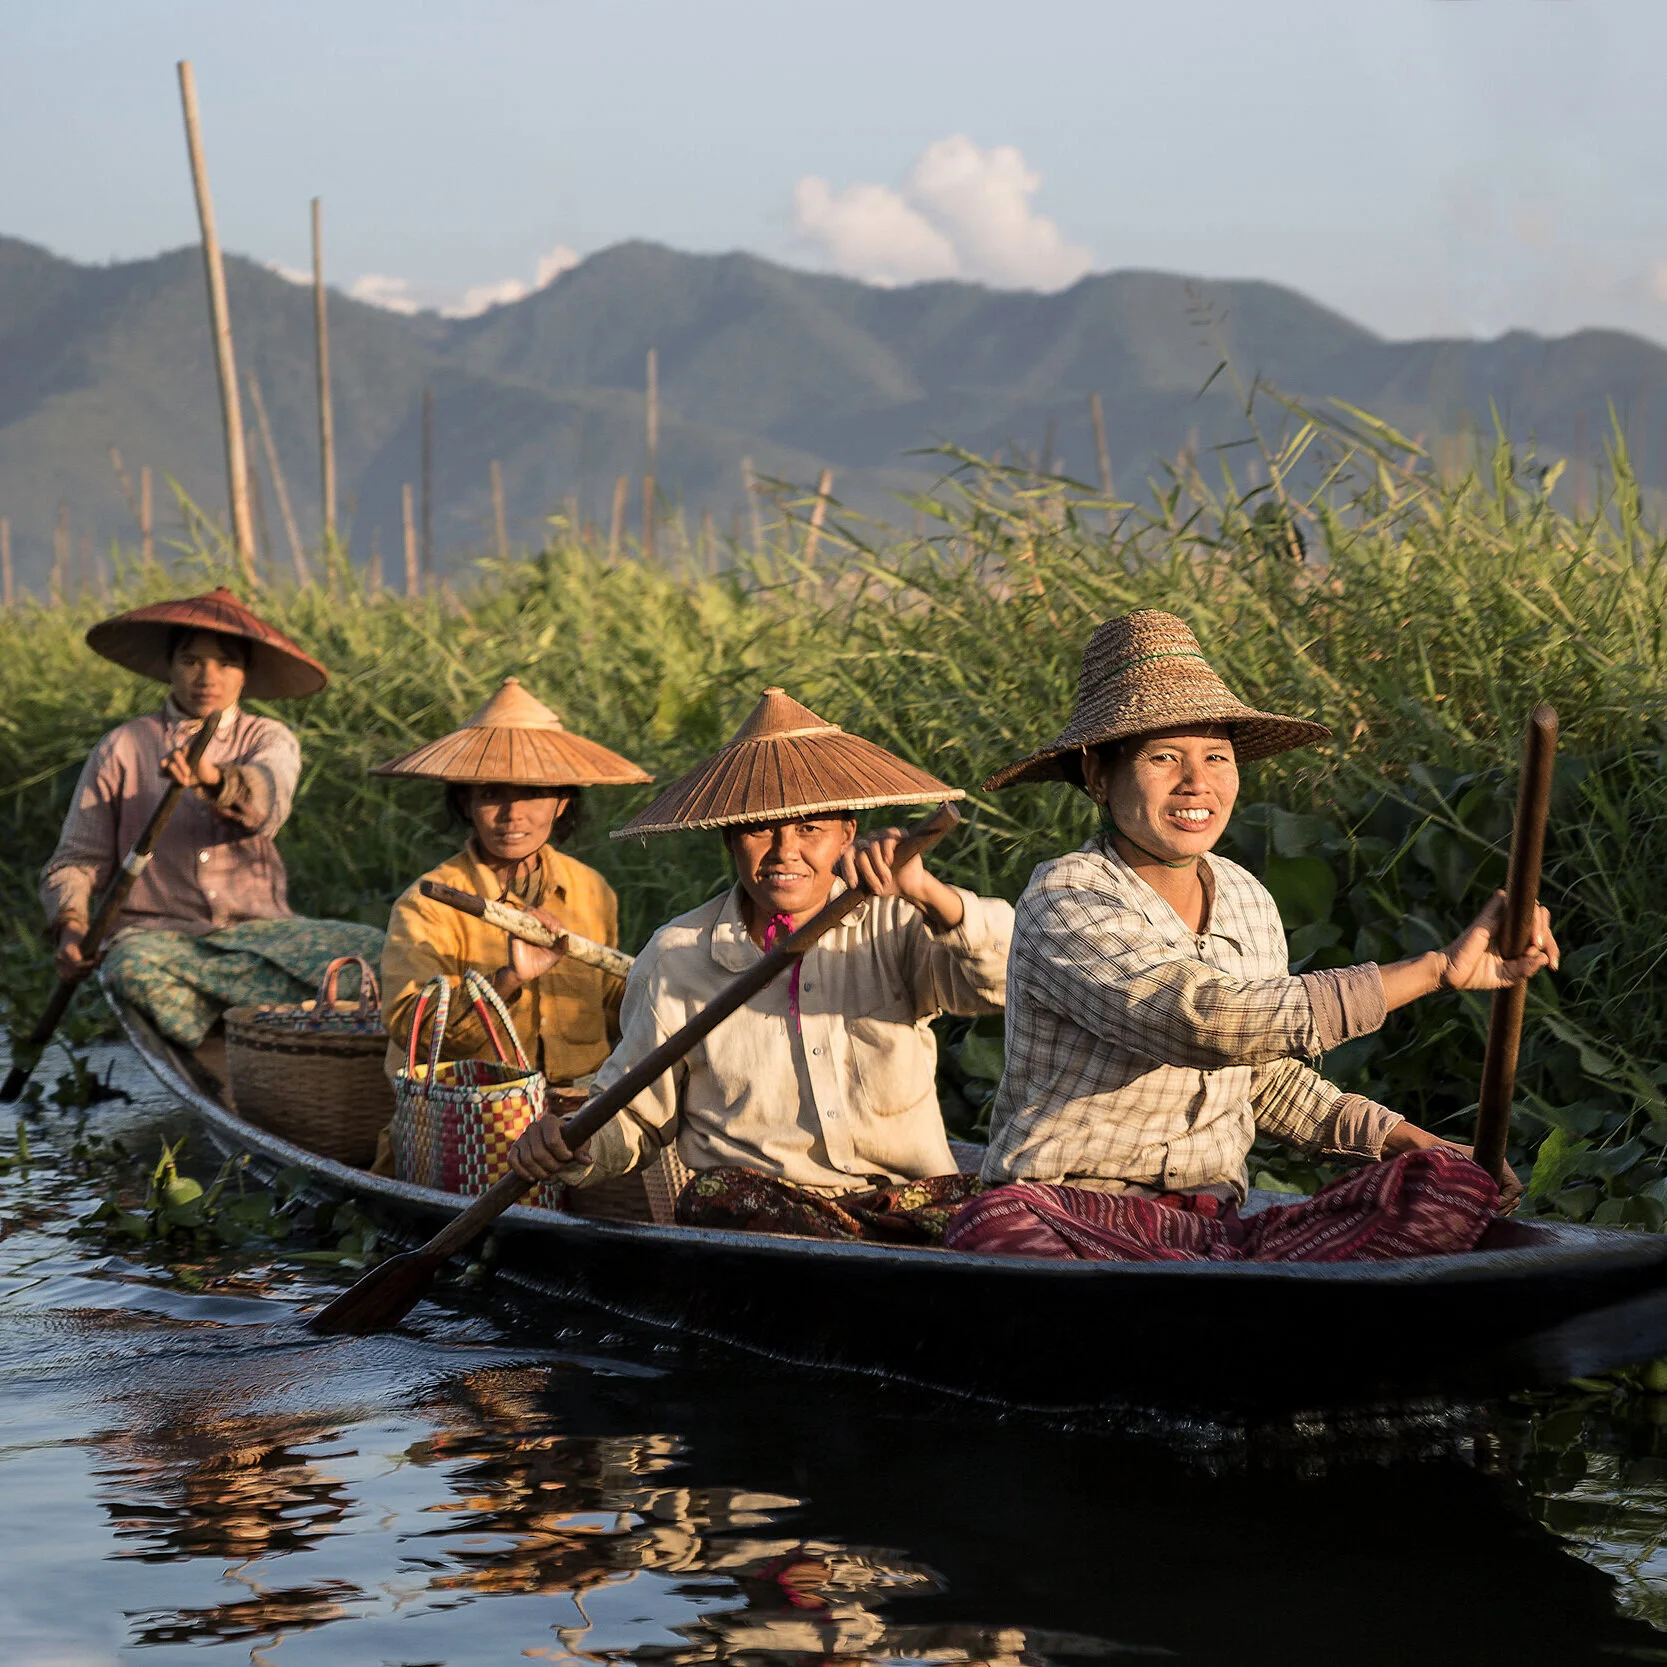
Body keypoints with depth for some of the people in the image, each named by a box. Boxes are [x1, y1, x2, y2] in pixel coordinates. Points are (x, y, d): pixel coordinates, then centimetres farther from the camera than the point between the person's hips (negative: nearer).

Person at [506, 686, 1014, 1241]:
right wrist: (569, 1146, -7)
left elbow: (1004, 979, -13)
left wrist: (926, 893, -32)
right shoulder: (677, 956, 9)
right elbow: (633, 1117, 17)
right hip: (751, 1208, 2)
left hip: (913, 1202, -2)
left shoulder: (893, 925, 6)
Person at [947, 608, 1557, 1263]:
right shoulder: (1065, 902, -11)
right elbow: (1205, 1021, -27)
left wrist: (1400, 1138, 7)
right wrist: (1439, 968, -25)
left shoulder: (1248, 902, 13)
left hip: (1213, 1223, 7)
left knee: (1454, 1186, -15)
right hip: (1076, 1216, -6)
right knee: (995, 1228, -42)